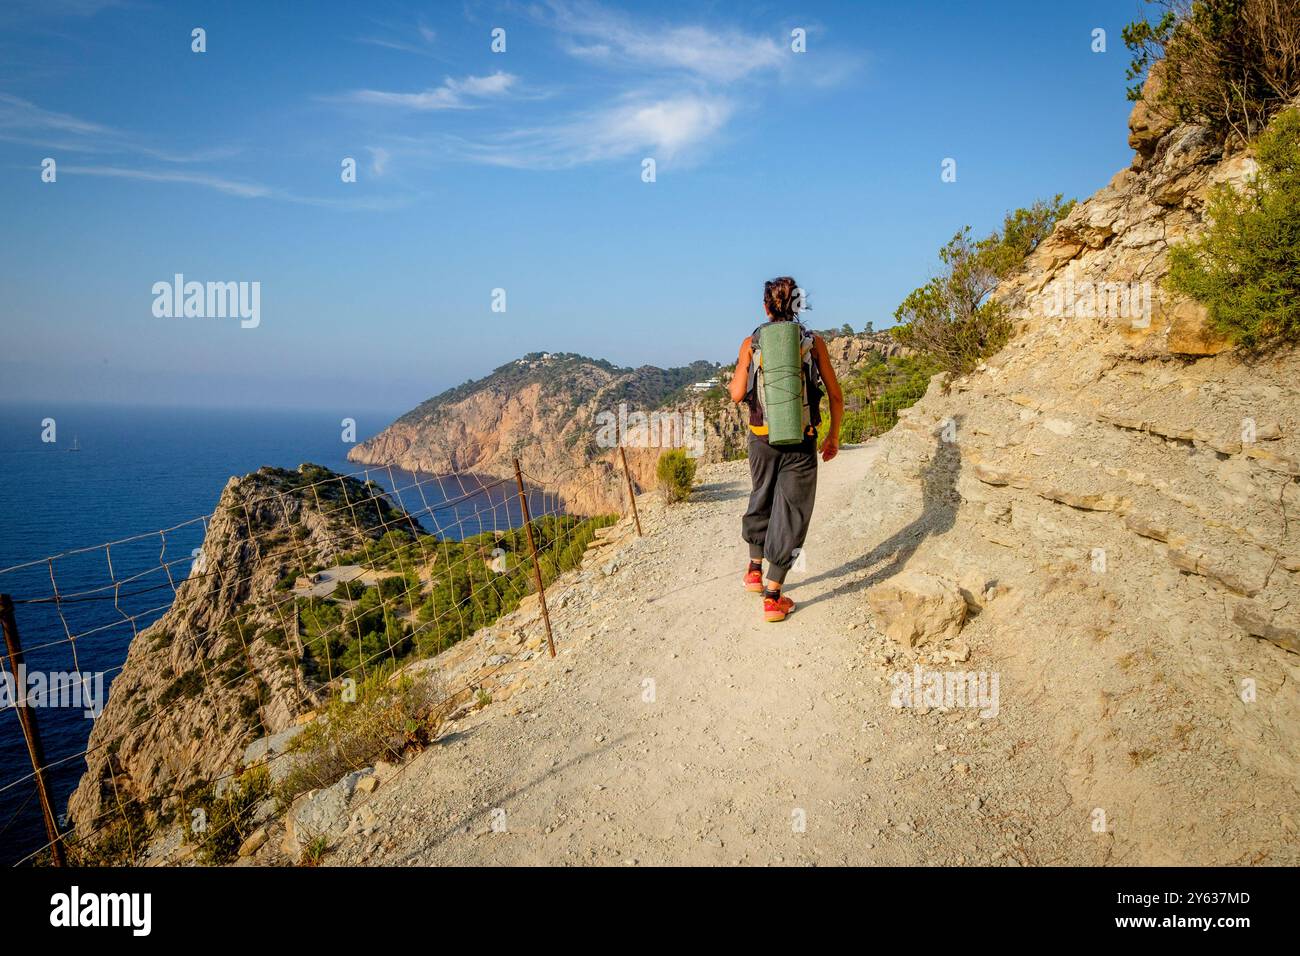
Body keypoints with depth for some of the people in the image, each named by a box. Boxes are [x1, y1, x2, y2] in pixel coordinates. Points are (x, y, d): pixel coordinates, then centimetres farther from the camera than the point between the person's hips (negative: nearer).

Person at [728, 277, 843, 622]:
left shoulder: (752, 343, -1)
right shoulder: (813, 342, -1)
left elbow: (737, 395, -2)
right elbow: (836, 396, 2)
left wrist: (738, 370, 18)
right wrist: (834, 435, 15)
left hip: (762, 438, 2)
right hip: (801, 442, -1)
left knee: (762, 500, 25)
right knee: (790, 515, 5)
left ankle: (754, 569, 37)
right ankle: (772, 597, 5)